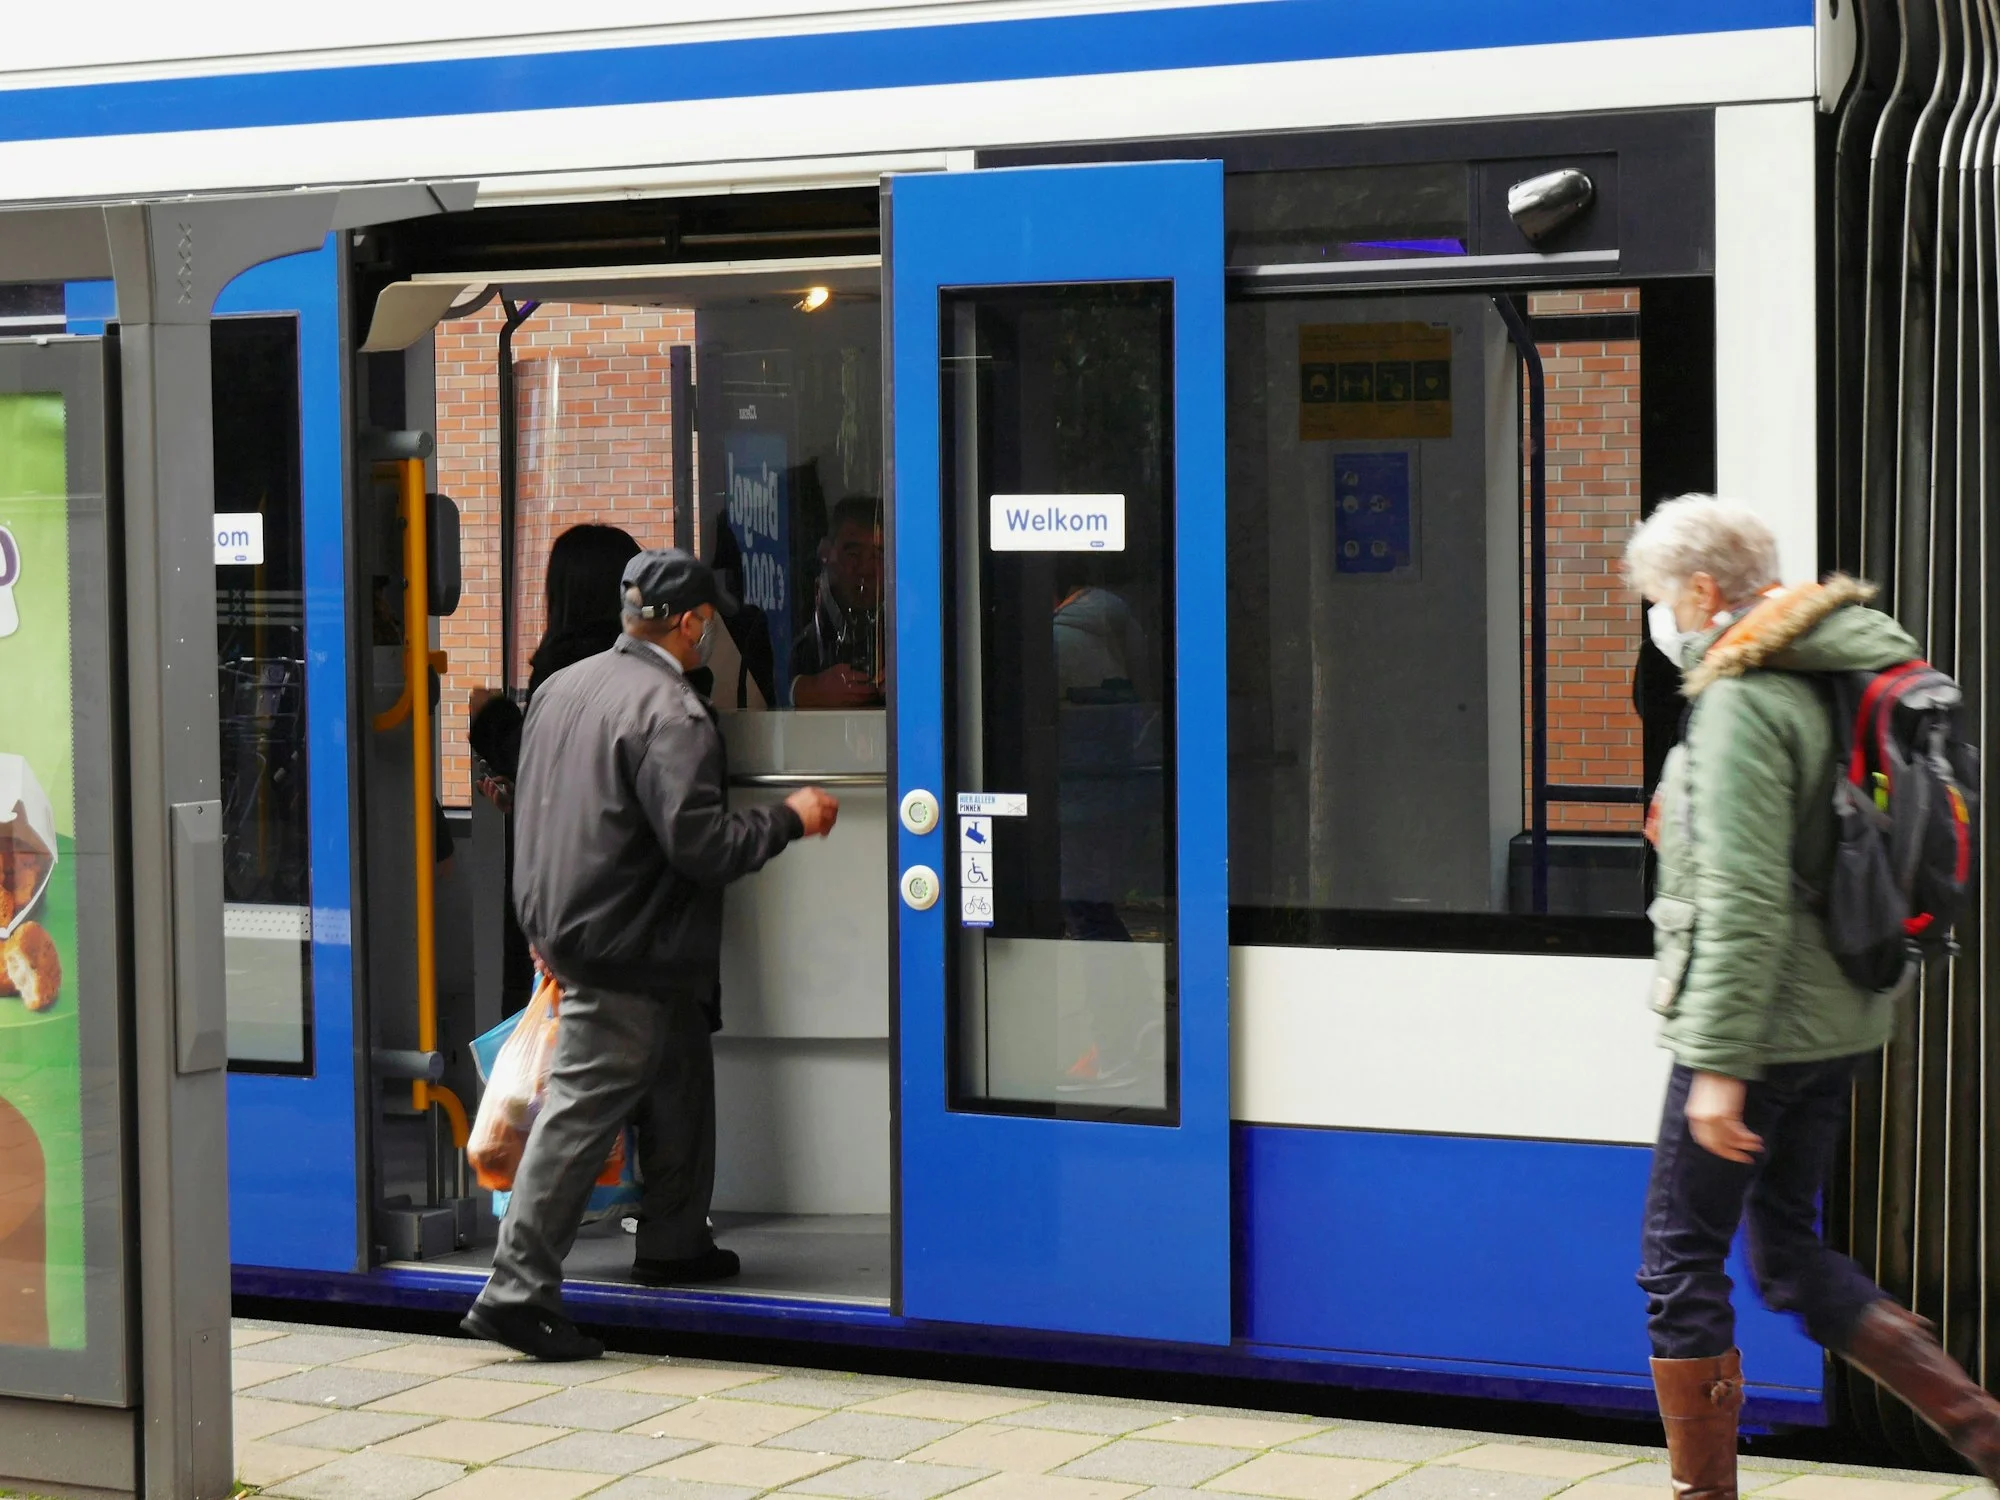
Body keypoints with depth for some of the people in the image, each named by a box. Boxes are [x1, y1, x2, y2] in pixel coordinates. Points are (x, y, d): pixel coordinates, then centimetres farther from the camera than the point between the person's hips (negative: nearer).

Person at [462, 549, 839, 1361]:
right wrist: (789, 818, -9)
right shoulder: (670, 713, -19)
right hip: (627, 947, -9)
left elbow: (528, 805, 19)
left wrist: (552, 928, 28)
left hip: (565, 922, 9)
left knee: (679, 1080, 23)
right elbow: (701, 843, -24)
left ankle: (674, 1242, 35)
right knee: (582, 1110, -8)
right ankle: (517, 1289, -10)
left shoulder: (561, 687, 9)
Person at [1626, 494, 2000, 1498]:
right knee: (1788, 1251, 17)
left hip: (1760, 1026, -9)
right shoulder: (1822, 681, 12)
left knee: (1679, 1264, 2)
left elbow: (1745, 900, -23)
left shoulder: (1741, 700, -17)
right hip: (1838, 1019, 9)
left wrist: (1720, 1066, -23)